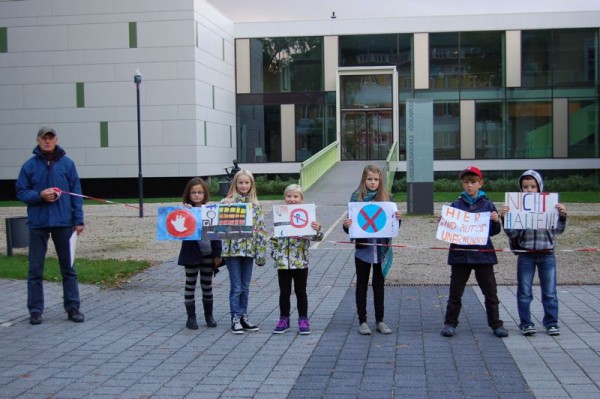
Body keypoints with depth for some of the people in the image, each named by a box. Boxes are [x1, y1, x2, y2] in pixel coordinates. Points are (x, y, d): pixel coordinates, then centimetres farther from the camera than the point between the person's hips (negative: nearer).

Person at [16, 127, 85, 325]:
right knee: (35, 270, 5)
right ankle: (35, 310, 14)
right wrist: (40, 195, -15)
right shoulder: (29, 165, 2)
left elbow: (76, 193, 3)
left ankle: (73, 307, 15)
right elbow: (21, 192, 3)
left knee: (68, 268, 7)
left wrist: (78, 219, -1)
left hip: (63, 222, 0)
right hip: (38, 223, 0)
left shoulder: (67, 163, 3)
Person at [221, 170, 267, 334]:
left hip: (249, 249, 3)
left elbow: (261, 229, 5)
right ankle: (236, 318, 9)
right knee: (236, 287, 1)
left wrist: (261, 253, 2)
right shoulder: (227, 202, -3)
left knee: (245, 286, 12)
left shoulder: (256, 205, 6)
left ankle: (243, 316, 21)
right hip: (233, 249, -3)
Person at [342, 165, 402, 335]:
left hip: (382, 248, 2)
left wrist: (398, 219, -16)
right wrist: (346, 225, -23)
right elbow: (351, 222, -2)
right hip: (363, 248, -1)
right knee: (362, 285, 8)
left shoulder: (386, 197, 1)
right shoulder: (357, 197, -3)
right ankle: (362, 321, 16)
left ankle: (380, 321, 19)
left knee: (379, 285, 11)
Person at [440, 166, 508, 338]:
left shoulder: (487, 205, 2)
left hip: (483, 254, 0)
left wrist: (496, 221, -14)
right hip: (460, 254, 0)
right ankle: (450, 323, 17)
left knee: (490, 292, 7)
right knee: (455, 293, 7)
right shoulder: (456, 205, 3)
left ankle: (496, 324, 18)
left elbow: (494, 231, 6)